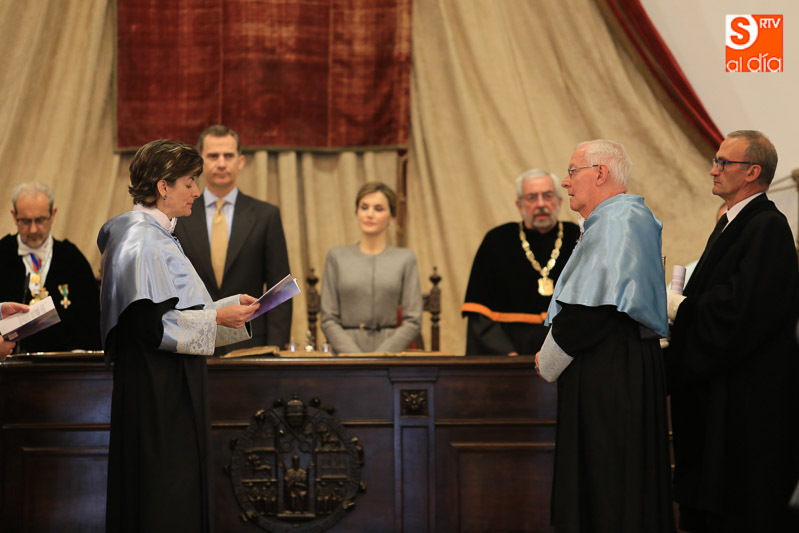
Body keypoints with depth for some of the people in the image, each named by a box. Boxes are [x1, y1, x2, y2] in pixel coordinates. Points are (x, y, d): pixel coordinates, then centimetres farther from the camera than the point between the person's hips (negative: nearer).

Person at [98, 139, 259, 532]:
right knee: (163, 494, -6)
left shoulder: (155, 234, 15)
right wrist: (217, 317, -16)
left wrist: (231, 306, 10)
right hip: (158, 386, -10)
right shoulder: (143, 243, -16)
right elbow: (148, 323, -21)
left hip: (171, 382, 10)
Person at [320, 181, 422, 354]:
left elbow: (413, 322, 4)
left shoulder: (405, 259, 8)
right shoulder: (337, 257, 10)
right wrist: (357, 358, -6)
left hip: (389, 352, 0)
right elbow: (328, 320, 7)